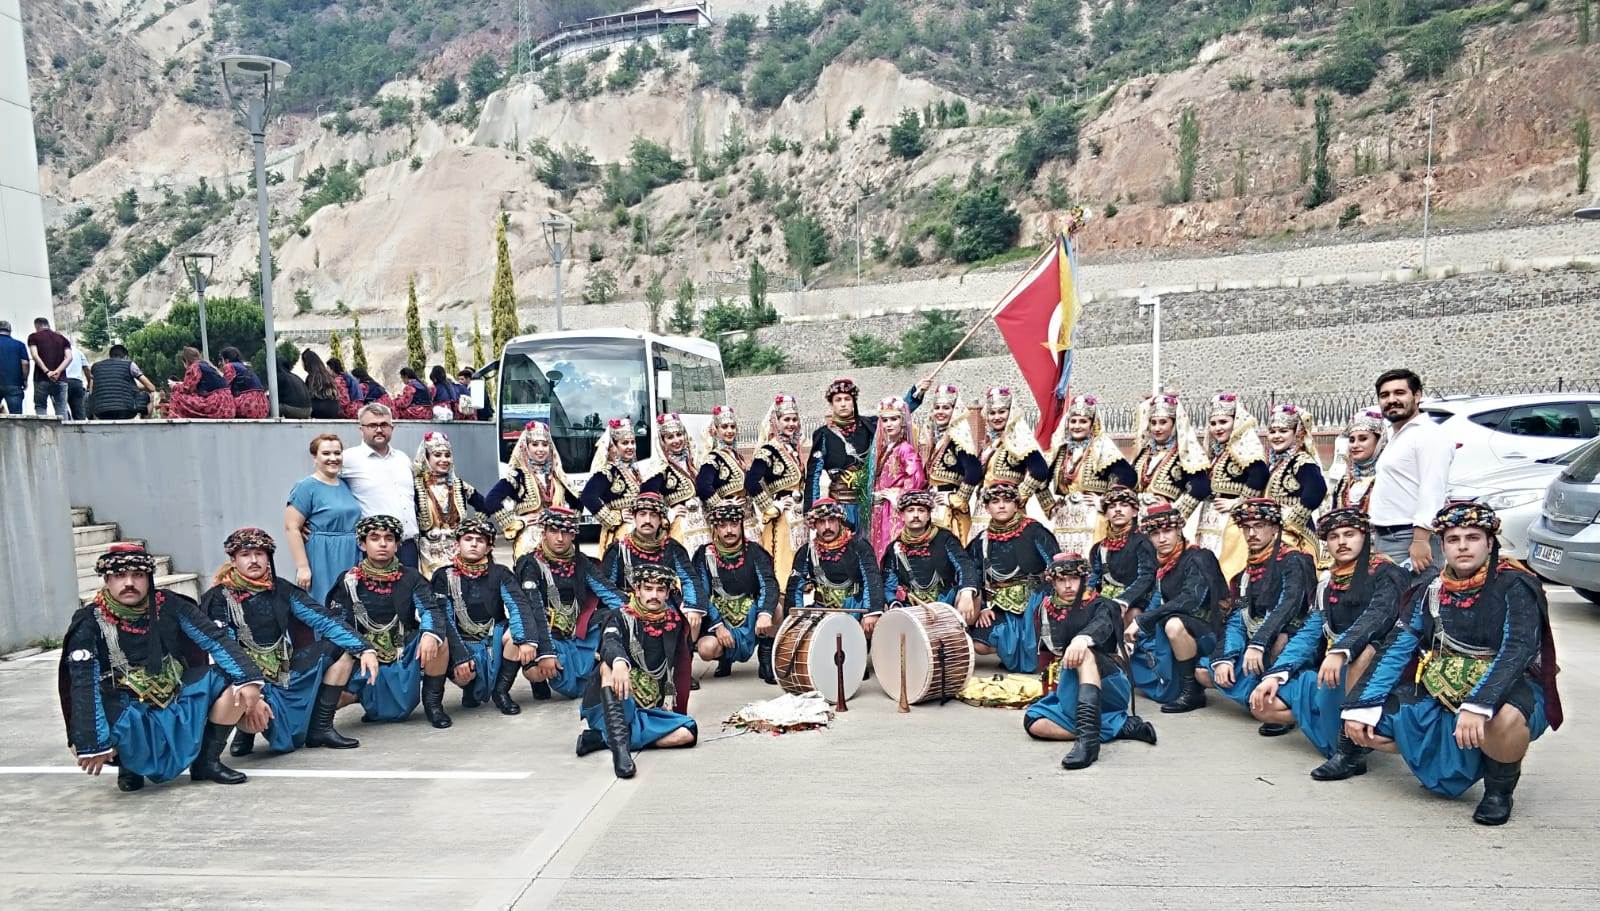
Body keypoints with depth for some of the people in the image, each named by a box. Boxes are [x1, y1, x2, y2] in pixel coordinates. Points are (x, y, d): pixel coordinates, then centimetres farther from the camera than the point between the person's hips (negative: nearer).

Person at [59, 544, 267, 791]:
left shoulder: (169, 605, -5)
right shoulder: (89, 623, -10)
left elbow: (214, 639, -12)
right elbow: (84, 685, -18)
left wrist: (248, 678, -26)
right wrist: (92, 742, -27)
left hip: (180, 705, 2)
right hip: (130, 716, -2)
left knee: (234, 681, -17)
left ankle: (207, 761, -1)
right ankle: (128, 765, 3)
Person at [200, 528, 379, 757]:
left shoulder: (281, 589, 5)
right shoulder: (219, 598, -6)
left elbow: (322, 619, -2)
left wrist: (364, 649, -14)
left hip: (287, 672, 5)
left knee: (341, 648, -8)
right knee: (254, 716, -38)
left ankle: (321, 728, -2)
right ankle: (245, 730, 3)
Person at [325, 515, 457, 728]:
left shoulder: (410, 578, 3)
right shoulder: (348, 581, 2)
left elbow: (431, 610, -11)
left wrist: (430, 634, -35)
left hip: (405, 658, 0)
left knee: (439, 638, -28)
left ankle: (433, 703, -6)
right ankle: (367, 697, 11)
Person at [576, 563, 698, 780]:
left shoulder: (674, 623, 13)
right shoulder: (621, 618, 1)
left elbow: (682, 667, 20)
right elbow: (610, 643, -22)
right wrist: (619, 662, -45)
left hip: (647, 711, 4)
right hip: (609, 708, -4)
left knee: (688, 732, -22)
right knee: (610, 663, -32)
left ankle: (604, 736, -22)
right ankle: (619, 743, -44)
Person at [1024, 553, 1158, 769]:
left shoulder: (1100, 605, 7)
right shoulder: (1047, 610, 18)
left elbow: (1102, 625, -18)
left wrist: (1082, 638, -41)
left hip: (1110, 688, -4)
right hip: (1071, 695, 4)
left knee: (1084, 651, -34)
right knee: (1033, 722, -26)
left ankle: (1087, 734, -51)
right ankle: (1122, 725, -24)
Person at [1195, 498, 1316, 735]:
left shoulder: (1293, 561, -9)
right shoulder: (1246, 573, 14)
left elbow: (1289, 605, -25)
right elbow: (1236, 620, 7)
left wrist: (1257, 643, -36)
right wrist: (1224, 658, -9)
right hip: (1253, 645, 7)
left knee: (1275, 637, -40)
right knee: (1203, 672, -2)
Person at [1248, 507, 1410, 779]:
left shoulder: (1384, 573, -6)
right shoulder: (1327, 585, 13)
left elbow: (1378, 615, -25)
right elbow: (1309, 634, 9)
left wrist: (1341, 651, -41)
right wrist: (1276, 674, -5)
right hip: (1331, 675, 6)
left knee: (1358, 650, -41)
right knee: (1264, 703, -6)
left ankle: (1350, 750, -34)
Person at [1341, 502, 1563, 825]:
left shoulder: (1514, 585, -10)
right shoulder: (1431, 587, 3)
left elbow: (1518, 650, -24)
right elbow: (1396, 646, 1)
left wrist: (1478, 705, -39)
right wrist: (1361, 706, -8)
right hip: (1443, 694, 6)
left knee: (1505, 721, -40)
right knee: (1366, 724, -8)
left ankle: (1500, 787, -6)